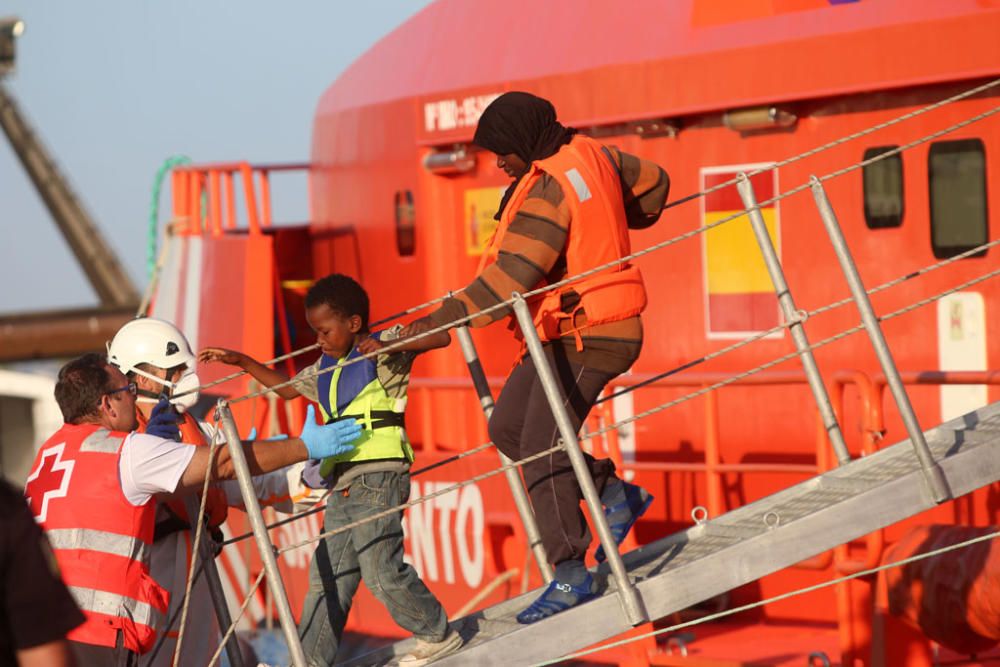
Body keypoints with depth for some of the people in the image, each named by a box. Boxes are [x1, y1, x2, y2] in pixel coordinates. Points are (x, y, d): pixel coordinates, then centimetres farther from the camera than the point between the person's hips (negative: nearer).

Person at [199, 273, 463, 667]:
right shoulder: (325, 368, 21)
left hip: (378, 476, -9)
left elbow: (440, 337, -14)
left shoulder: (384, 347, -2)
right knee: (326, 578, 8)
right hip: (343, 484, 9)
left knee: (381, 570, -13)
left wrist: (386, 345, -26)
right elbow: (288, 387, 38)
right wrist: (242, 362, 31)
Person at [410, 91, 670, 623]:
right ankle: (614, 492, 17)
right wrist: (609, 227, 38)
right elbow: (652, 183, 21)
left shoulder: (547, 193, -22)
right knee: (506, 429, 10)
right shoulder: (591, 154, 6)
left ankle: (571, 575, -8)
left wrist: (444, 319, -30)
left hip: (583, 335, -10)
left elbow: (511, 275, -29)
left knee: (541, 449, -12)